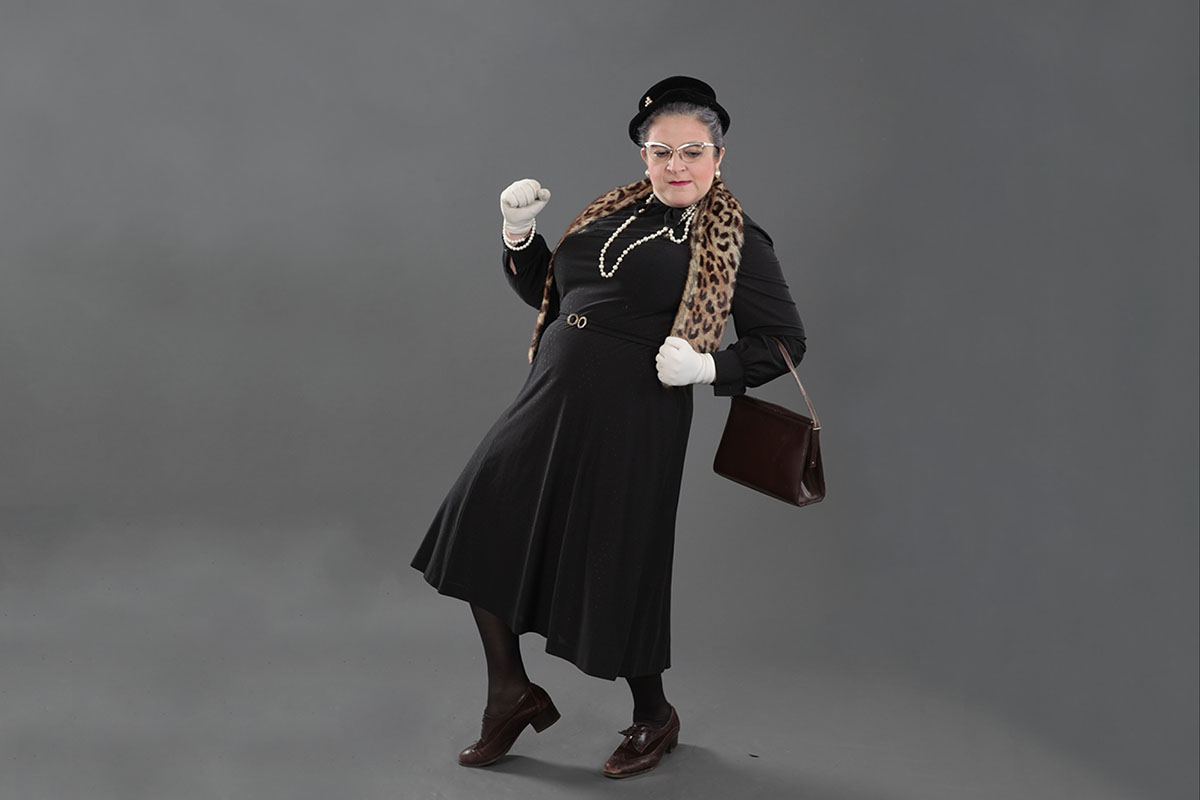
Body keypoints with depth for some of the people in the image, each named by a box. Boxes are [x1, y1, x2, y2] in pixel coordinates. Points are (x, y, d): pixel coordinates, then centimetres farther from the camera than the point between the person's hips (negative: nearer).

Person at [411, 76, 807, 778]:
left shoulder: (734, 239, -2)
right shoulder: (618, 211, 14)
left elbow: (786, 340, -1)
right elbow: (547, 292, 24)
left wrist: (706, 367, -15)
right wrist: (519, 233, 7)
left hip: (633, 420, -6)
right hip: (550, 403, 6)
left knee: (618, 568, 3)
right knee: (482, 527, -2)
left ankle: (654, 717, 29)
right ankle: (513, 692, 15)